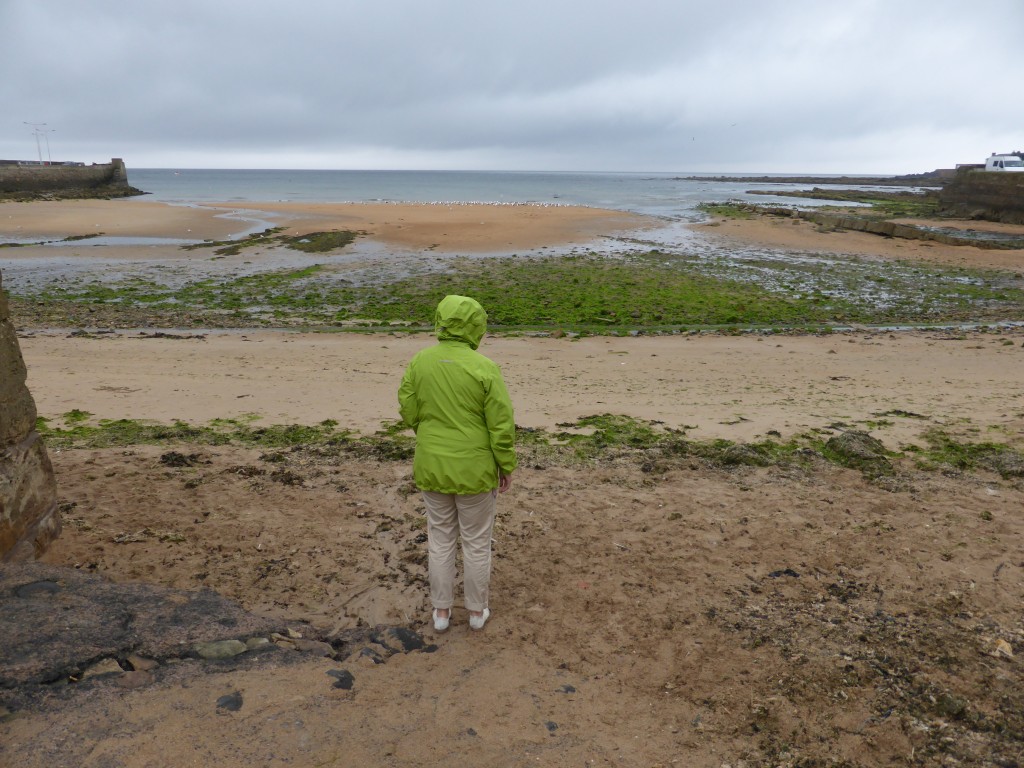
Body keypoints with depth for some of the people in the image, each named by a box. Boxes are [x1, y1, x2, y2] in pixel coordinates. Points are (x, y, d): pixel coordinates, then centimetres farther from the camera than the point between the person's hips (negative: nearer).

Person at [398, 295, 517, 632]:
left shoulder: (419, 361, -8)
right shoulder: (485, 369, -19)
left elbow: (409, 413, 0)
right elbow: (502, 425, -15)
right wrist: (506, 467, 0)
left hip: (431, 467, 3)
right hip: (474, 469, -3)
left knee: (440, 537, 20)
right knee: (476, 541, 16)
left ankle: (441, 611, 33)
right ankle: (477, 611, 32)